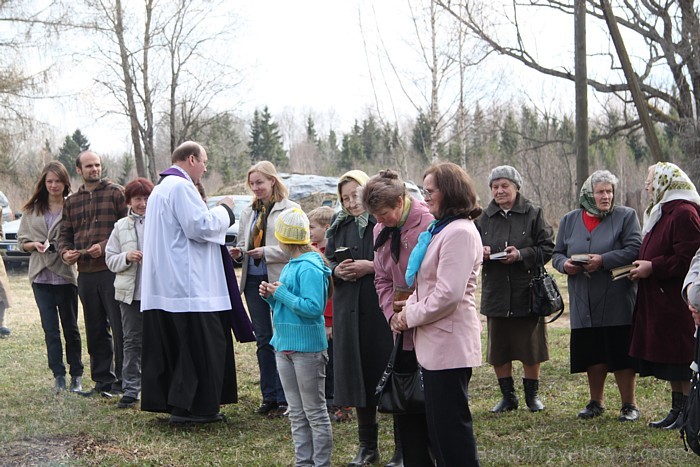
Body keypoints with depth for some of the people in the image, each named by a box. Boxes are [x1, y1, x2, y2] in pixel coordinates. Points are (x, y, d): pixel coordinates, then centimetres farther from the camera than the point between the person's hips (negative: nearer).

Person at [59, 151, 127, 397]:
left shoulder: (116, 193, 1)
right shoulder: (71, 201, 17)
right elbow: (65, 235, 19)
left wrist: (105, 246, -17)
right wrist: (65, 252, -3)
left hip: (112, 271, -5)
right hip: (85, 273, 6)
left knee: (120, 328, -4)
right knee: (95, 330, 11)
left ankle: (123, 380, 3)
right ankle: (103, 380, 19)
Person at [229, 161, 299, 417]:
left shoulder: (291, 209, -4)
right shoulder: (248, 212, 15)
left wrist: (267, 252, -19)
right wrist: (239, 252, -2)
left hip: (279, 281, -6)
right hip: (253, 280, 6)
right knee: (263, 339, 10)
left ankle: (285, 398, 6)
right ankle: (269, 396, 18)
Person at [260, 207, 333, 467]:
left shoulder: (310, 268, -16)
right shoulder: (290, 266, 13)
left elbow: (313, 308, -24)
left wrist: (281, 294, -18)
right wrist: (271, 296, 2)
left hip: (307, 348, -9)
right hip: (285, 345, 9)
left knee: (315, 412, 1)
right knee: (296, 414, 14)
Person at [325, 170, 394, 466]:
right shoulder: (339, 226, 15)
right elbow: (327, 262, 18)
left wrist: (372, 267, -17)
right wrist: (337, 271, -3)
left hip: (383, 308, -5)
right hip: (349, 310, 5)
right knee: (358, 375, 8)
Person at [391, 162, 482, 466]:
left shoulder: (460, 232, -16)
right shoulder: (441, 229, 16)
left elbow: (448, 294, -22)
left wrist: (410, 316, -11)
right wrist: (407, 310, 4)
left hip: (449, 342, -10)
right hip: (436, 341, 10)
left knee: (450, 424, -3)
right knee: (438, 421, 16)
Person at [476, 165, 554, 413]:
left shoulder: (534, 214, -1)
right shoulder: (484, 218, 8)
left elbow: (547, 248, -4)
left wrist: (521, 255, -19)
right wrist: (480, 252, -10)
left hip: (527, 292, -3)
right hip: (495, 293, 3)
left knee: (530, 347, 5)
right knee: (498, 349, 7)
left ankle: (532, 394, 20)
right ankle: (507, 396, 20)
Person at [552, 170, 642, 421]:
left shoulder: (626, 216, 0)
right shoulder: (570, 220, 12)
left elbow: (634, 250, -11)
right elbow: (557, 254, 14)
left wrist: (603, 261, -20)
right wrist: (564, 265, -9)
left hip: (617, 301, -3)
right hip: (584, 303, 4)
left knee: (621, 353, -2)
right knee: (592, 354, 10)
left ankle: (629, 405, 11)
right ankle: (596, 402, 25)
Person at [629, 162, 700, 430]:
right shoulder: (664, 212, 18)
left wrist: (653, 267, -17)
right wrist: (644, 266, 9)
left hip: (677, 302, -10)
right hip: (661, 300, 10)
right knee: (670, 360, 13)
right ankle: (677, 410, 20)